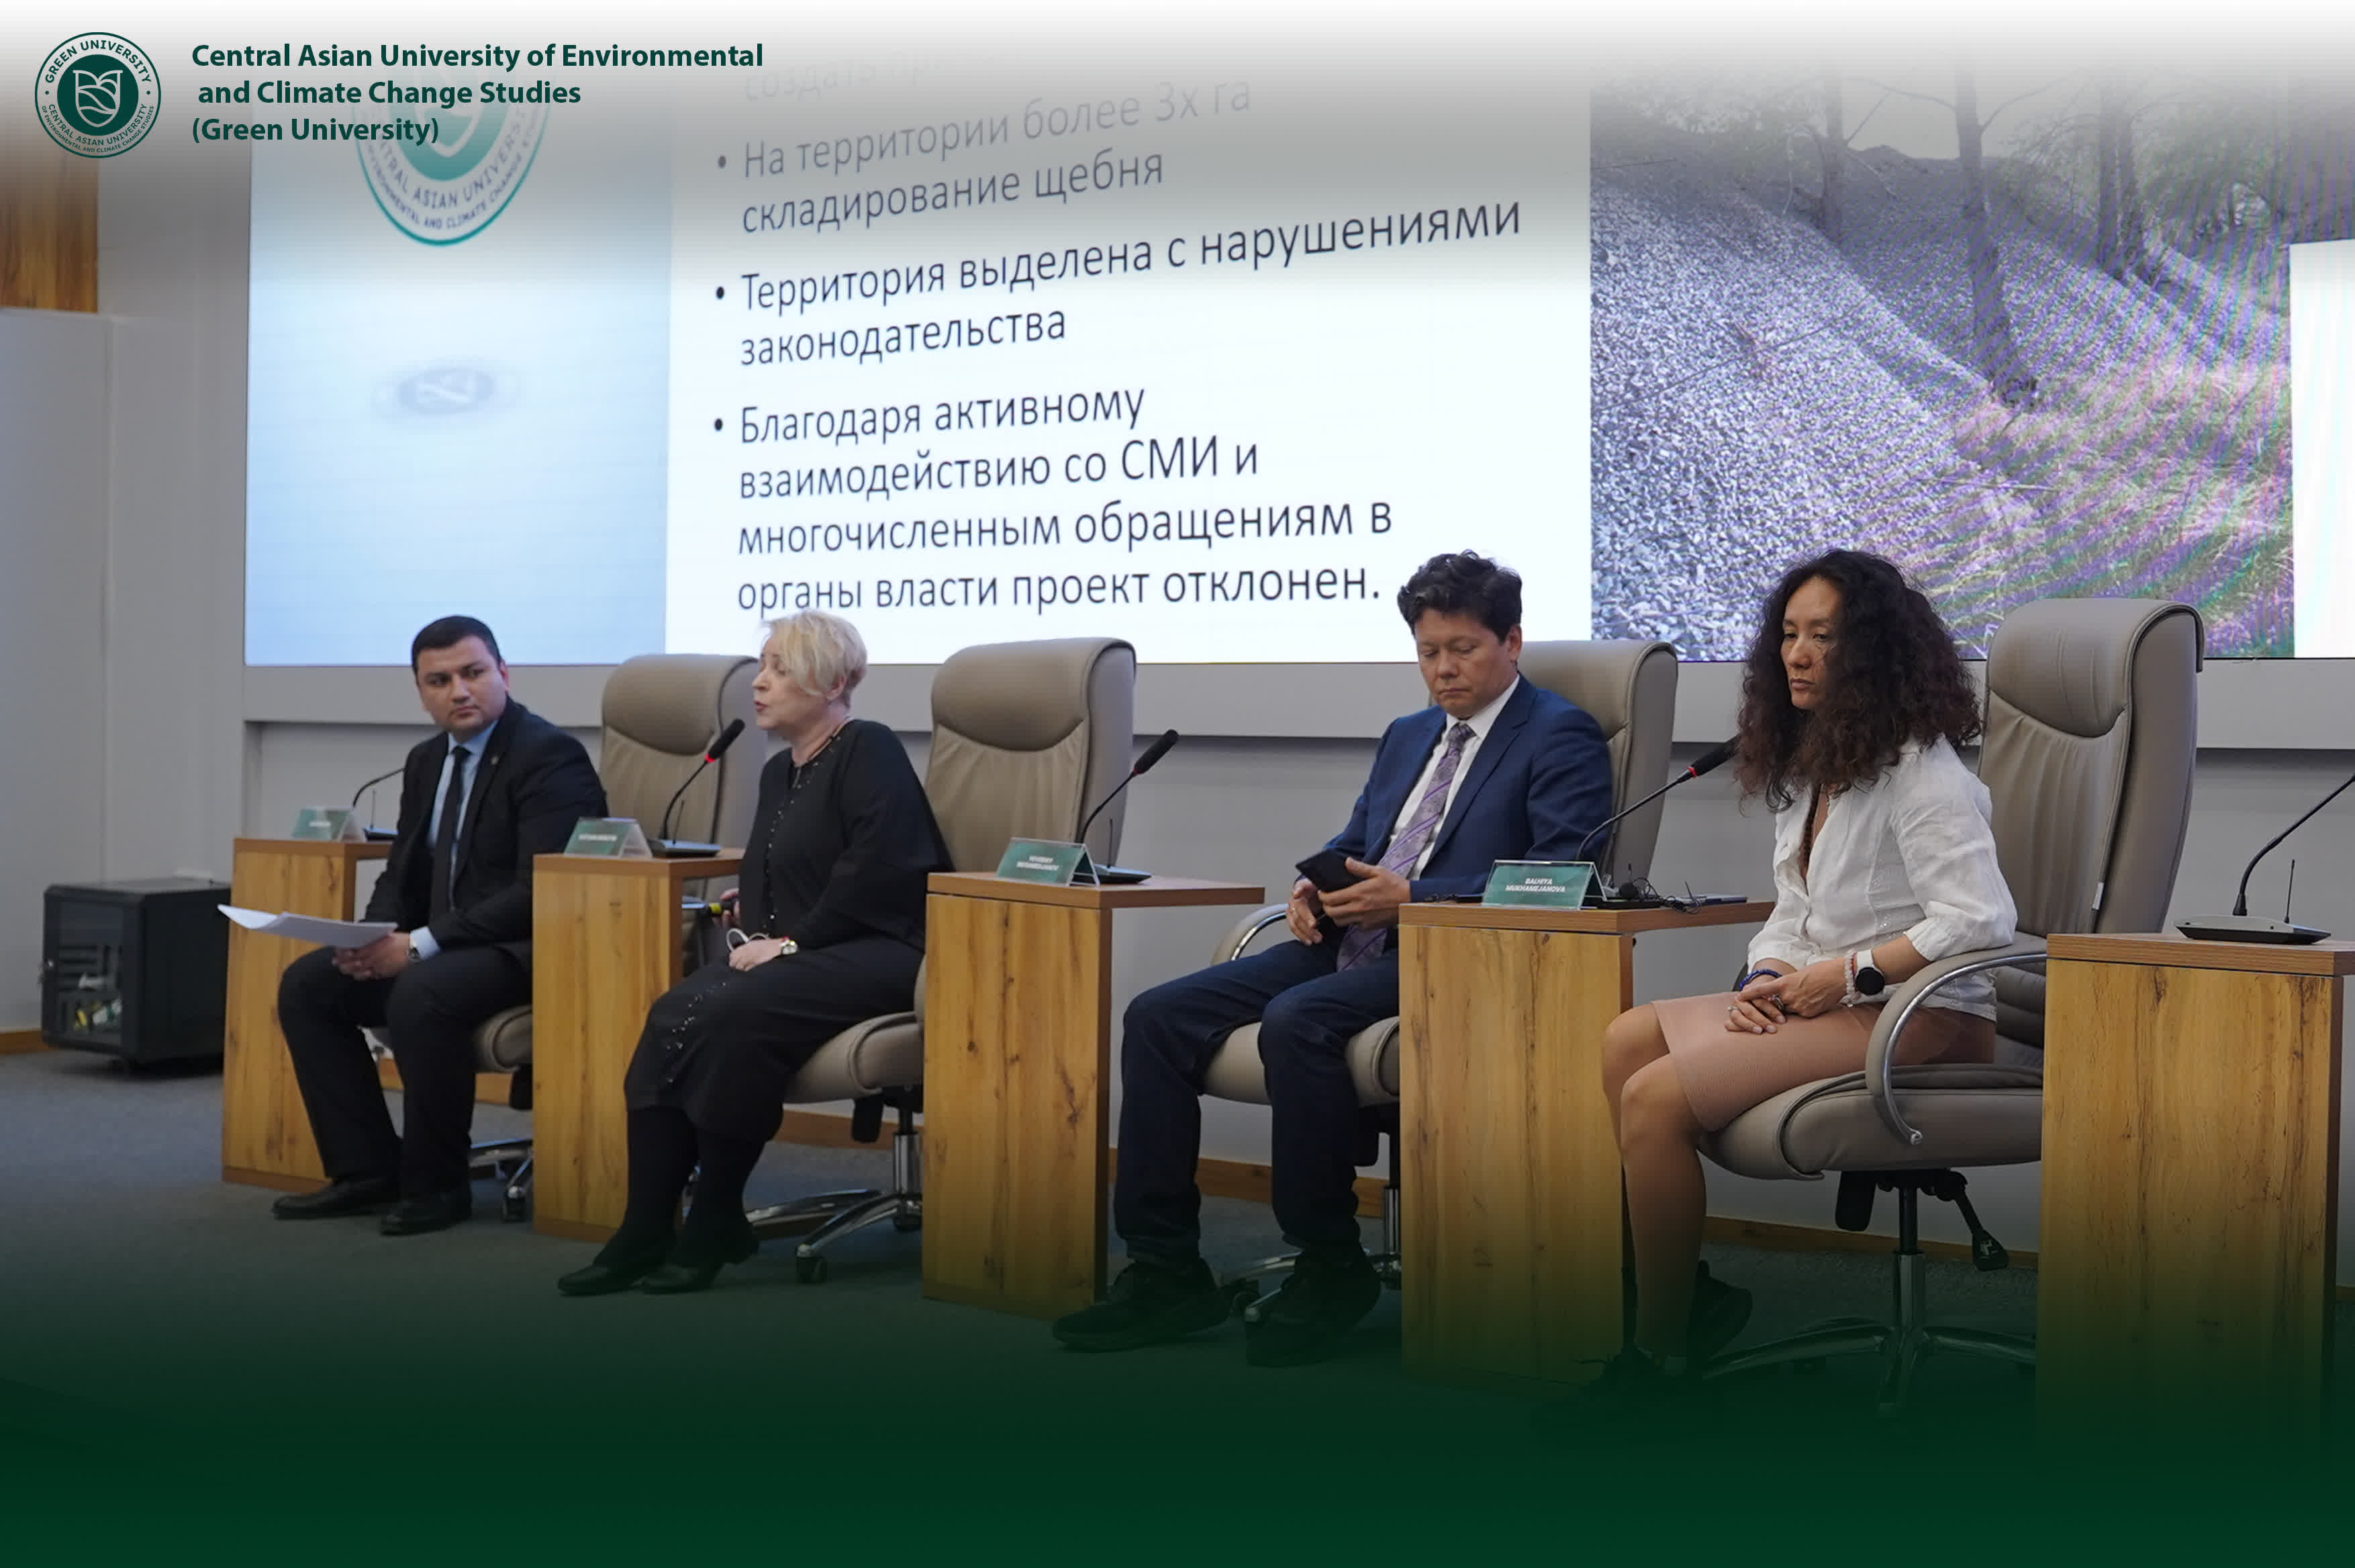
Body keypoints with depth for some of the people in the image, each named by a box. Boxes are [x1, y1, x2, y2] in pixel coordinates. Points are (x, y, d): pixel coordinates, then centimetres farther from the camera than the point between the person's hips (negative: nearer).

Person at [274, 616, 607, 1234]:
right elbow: (402, 875, 17)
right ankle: (367, 1171, 2)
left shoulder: (550, 755, -14)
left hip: (527, 951, -9)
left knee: (421, 993, -34)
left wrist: (420, 945, -25)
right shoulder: (426, 761, 13)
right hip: (437, 946, 9)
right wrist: (378, 937, -7)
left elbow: (538, 893, -22)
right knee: (305, 984, -2)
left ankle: (437, 1183, -16)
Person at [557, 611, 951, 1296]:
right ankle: (646, 1228, -21)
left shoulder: (869, 751, -6)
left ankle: (716, 1221, -17)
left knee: (733, 1013, -31)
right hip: (792, 953, 8)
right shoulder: (778, 771, 20)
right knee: (675, 1013, -19)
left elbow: (876, 871, -17)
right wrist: (757, 932, 6)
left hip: (876, 953, -8)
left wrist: (794, 942, -17)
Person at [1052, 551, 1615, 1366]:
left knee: (1295, 1021, -35)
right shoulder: (1407, 737, 25)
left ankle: (1331, 1269, -20)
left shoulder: (1560, 738, 0)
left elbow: (1559, 881, -12)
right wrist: (1314, 886, 3)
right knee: (1157, 1016, -9)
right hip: (1348, 944, 8)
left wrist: (1410, 899, -18)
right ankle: (1166, 1271, -8)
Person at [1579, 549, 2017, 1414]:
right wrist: (1768, 975, -3)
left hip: (1919, 1019, -10)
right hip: (1822, 999, 10)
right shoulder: (1809, 770, 16)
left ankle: (1661, 1355, -10)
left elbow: (1980, 920, -23)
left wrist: (1847, 975, -19)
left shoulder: (1922, 772, -13)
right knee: (1628, 1039, -3)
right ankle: (1685, 1295, -2)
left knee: (1658, 1097, -22)